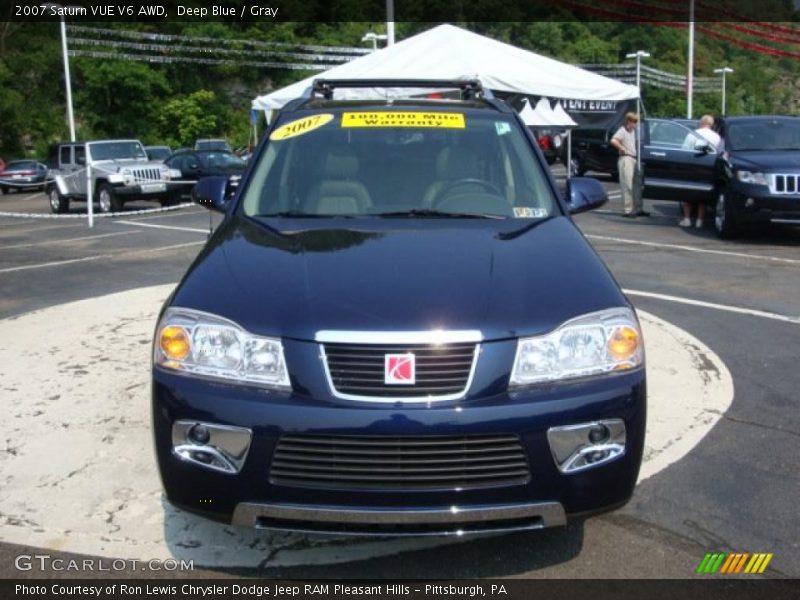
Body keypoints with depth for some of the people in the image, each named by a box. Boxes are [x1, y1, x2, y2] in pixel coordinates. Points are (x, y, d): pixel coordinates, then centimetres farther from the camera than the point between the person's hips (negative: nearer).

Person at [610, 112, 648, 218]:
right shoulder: (622, 131, -10)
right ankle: (628, 210, -5)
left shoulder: (633, 131, 16)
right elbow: (613, 141, -27)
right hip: (626, 159, -9)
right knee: (628, 185, -8)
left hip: (634, 159, 9)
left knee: (637, 184, 11)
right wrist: (622, 149, -19)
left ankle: (638, 209, 19)